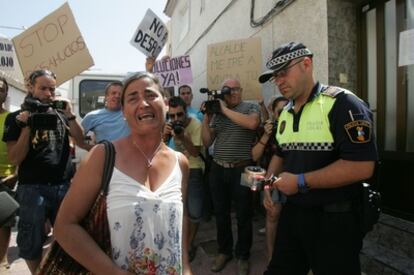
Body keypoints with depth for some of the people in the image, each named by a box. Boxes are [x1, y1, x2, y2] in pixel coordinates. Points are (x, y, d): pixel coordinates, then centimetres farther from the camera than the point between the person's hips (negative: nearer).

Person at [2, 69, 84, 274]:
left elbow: (81, 140, 0)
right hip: (33, 188, -2)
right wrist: (28, 125, -16)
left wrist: (69, 115, -11)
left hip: (63, 185, 3)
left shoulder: (59, 115, 7)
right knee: (32, 242, 11)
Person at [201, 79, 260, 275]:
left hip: (242, 170, -4)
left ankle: (242, 255, 28)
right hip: (218, 169, 4)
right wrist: (206, 117, -5)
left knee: (243, 215, 9)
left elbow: (252, 123, -24)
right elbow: (207, 142, 6)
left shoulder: (251, 107, 0)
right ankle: (224, 251, 35)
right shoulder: (217, 113, 10)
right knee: (221, 213, 14)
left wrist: (225, 109, -15)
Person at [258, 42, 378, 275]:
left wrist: (301, 182, -21)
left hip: (333, 220, -7)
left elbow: (361, 166, -25)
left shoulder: (342, 104, -16)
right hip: (292, 213, 7)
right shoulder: (285, 113, 9)